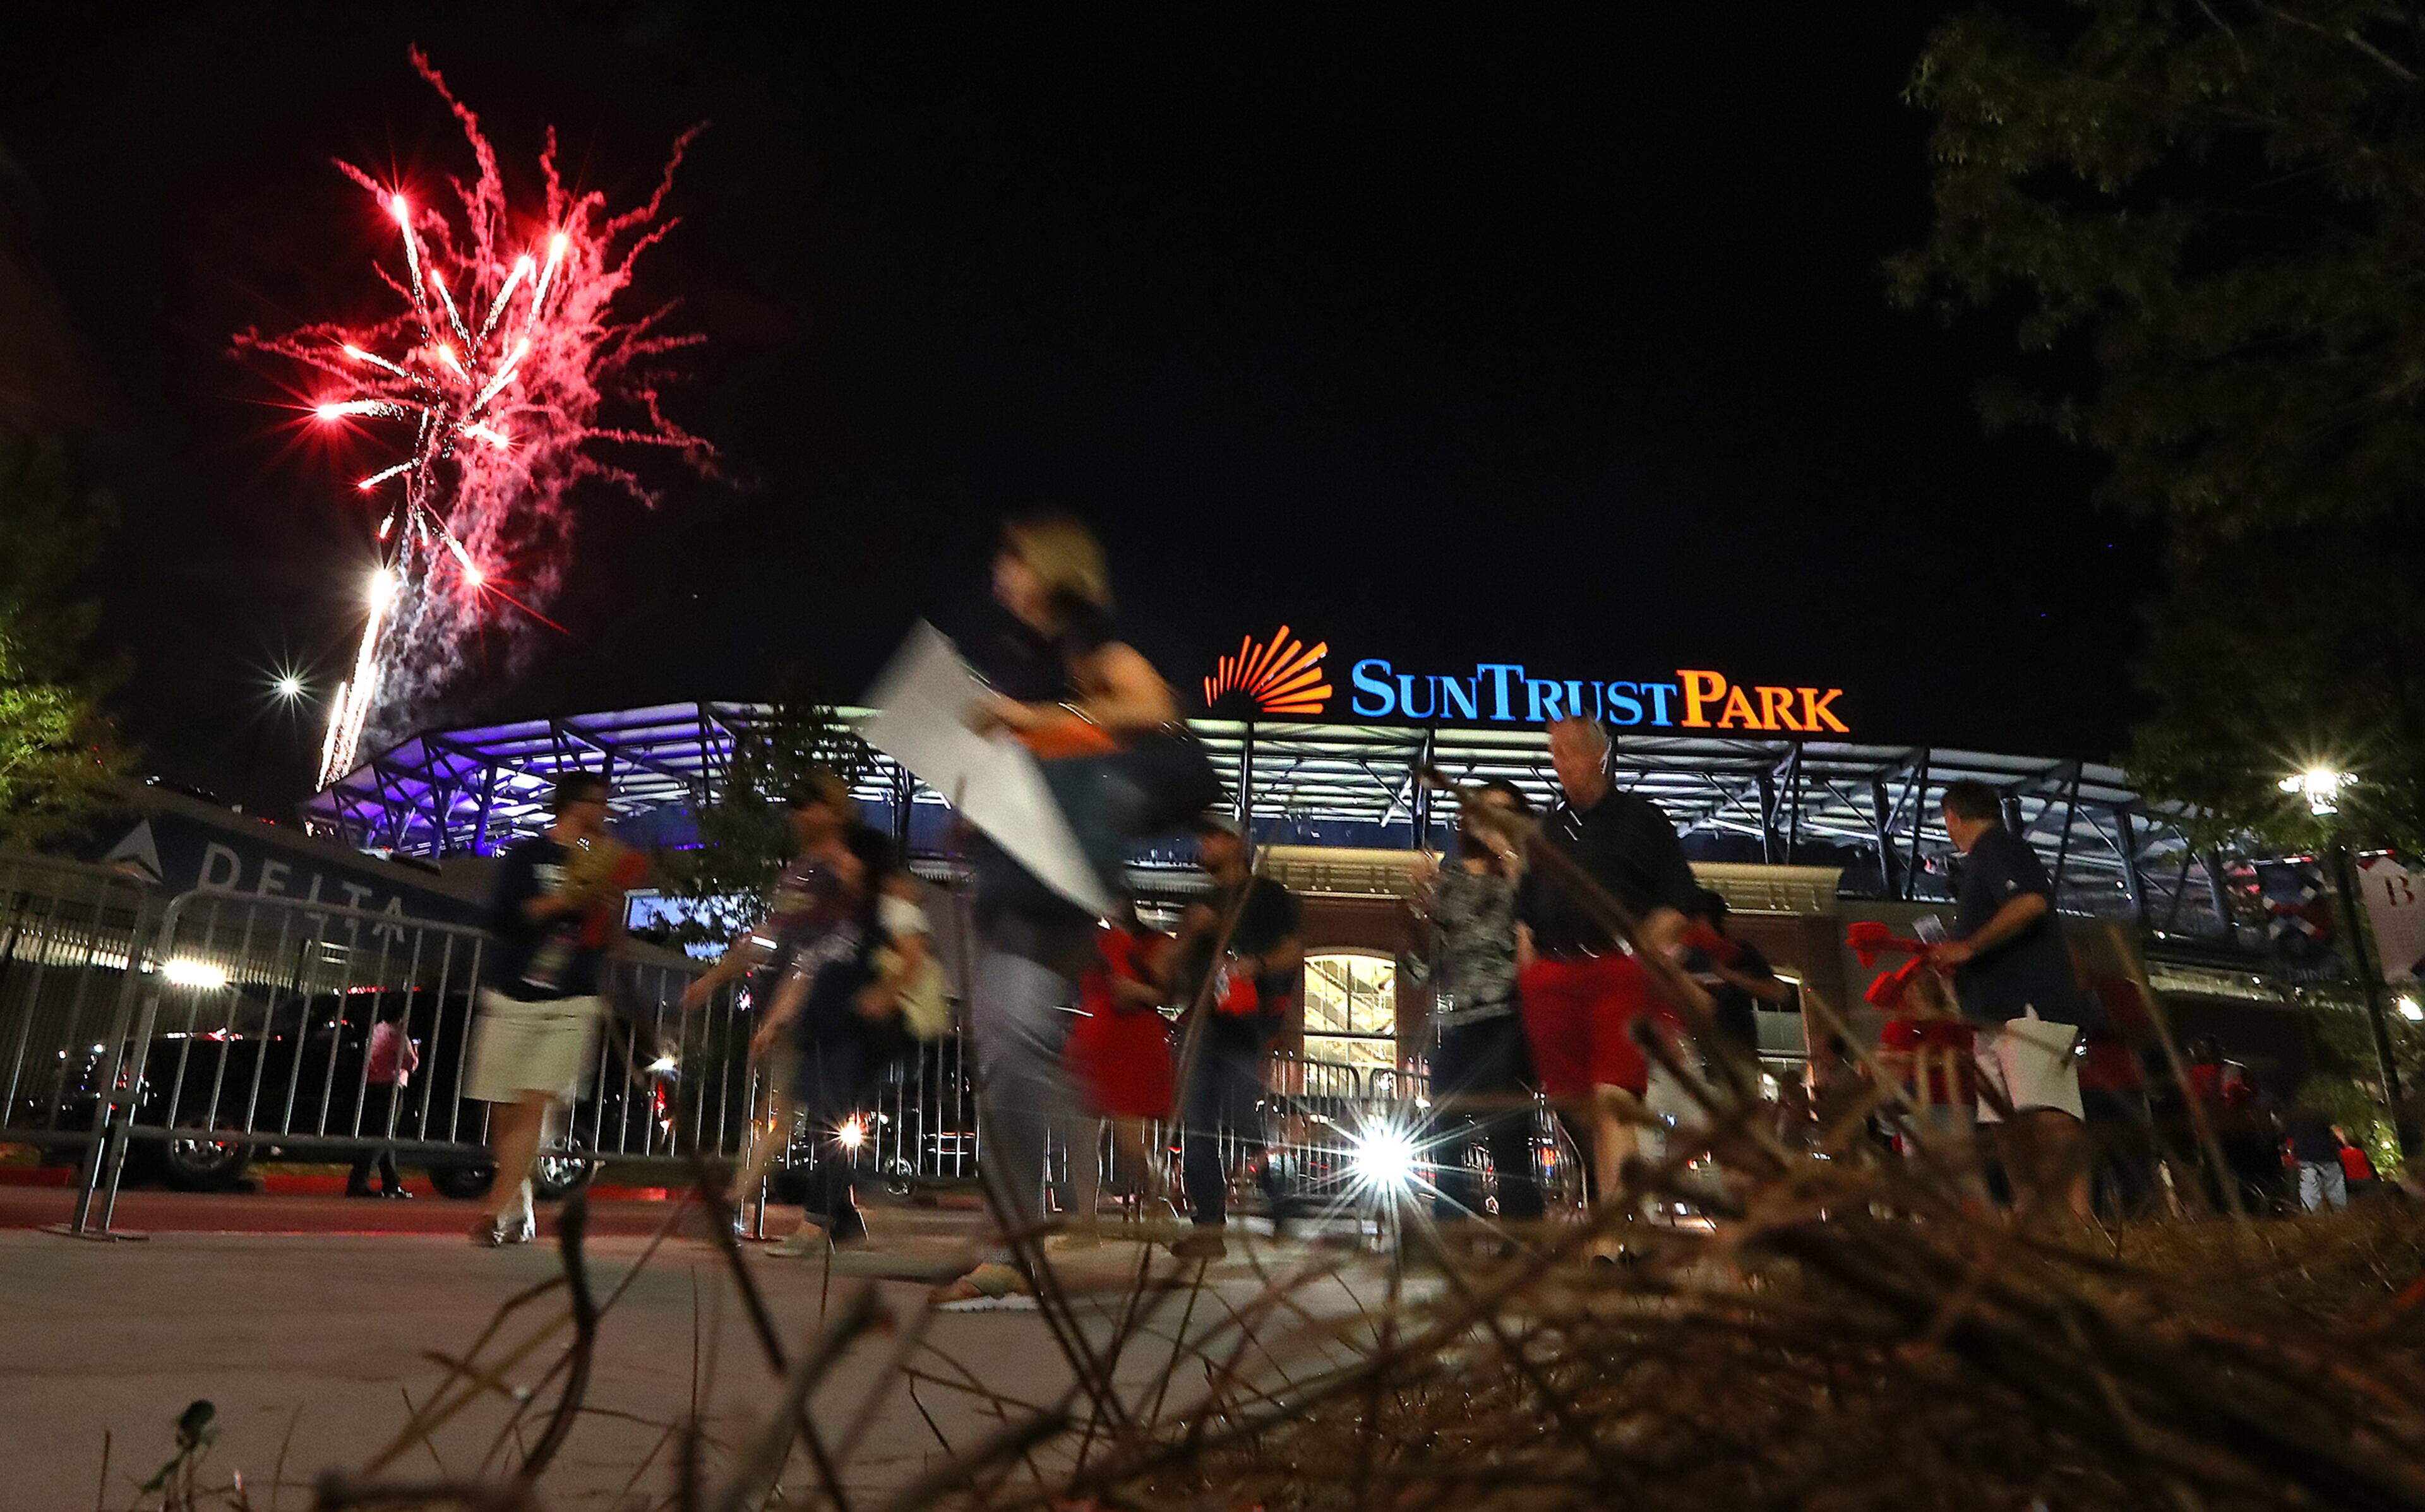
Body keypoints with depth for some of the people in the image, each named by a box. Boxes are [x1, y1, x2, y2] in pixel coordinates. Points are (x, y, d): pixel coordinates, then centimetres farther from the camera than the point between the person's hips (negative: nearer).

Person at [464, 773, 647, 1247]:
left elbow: (606, 942, 12)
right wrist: (564, 901, -14)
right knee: (504, 1111, 4)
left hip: (571, 1004, 1)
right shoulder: (526, 853, 4)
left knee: (536, 1106, -12)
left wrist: (610, 903, -7)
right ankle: (519, 1210, 22)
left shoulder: (600, 860, 13)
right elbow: (500, 917, -8)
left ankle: (496, 1212, -13)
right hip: (513, 998, -1)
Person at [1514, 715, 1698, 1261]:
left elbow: (1677, 898, 3)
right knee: (1573, 1104, 4)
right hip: (1552, 978, 5)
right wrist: (1526, 953, 14)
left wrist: (1649, 948, -10)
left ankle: (1611, 1238, -20)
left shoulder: (1639, 817, 9)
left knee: (1613, 1099, -16)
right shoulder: (1546, 828, 21)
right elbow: (1525, 904, 28)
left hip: (1621, 973, -5)